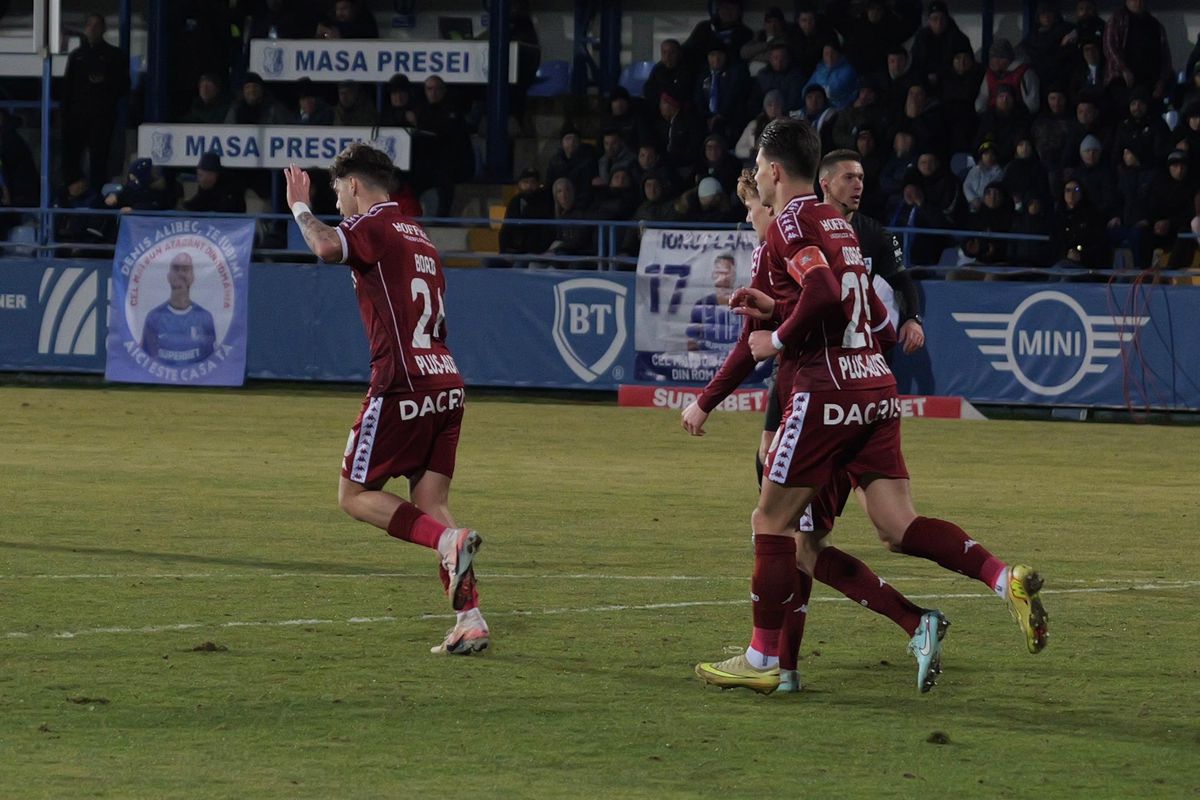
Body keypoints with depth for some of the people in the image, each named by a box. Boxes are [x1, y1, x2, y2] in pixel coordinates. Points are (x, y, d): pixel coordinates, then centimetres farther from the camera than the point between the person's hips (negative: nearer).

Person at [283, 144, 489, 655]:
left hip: (402, 383, -8)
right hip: (445, 381, 8)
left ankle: (449, 541, -19)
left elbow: (327, 247, -27)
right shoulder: (419, 238, 24)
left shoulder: (373, 224, -4)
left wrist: (301, 207, -8)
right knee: (430, 506, 7)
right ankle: (470, 620, -4)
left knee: (355, 496, 1)